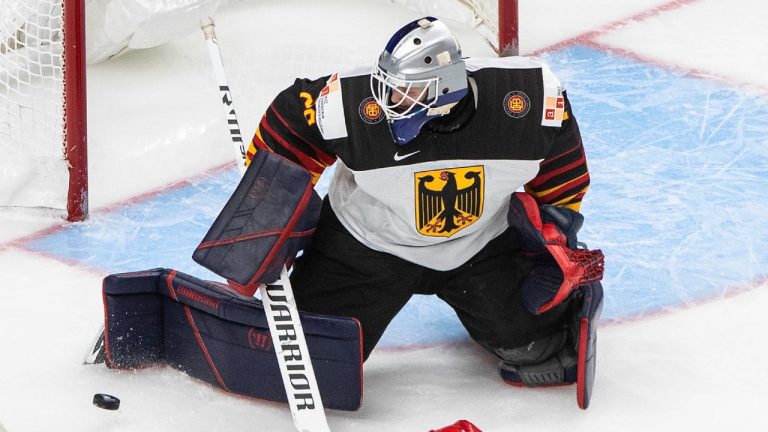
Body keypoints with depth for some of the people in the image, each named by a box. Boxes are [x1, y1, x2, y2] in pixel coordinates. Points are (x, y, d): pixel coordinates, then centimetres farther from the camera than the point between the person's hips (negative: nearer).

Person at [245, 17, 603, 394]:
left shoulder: (528, 97, -29)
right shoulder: (353, 104, -33)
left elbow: (559, 158, -7)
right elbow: (288, 126, -14)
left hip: (480, 243, 1)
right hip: (369, 244, -1)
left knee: (535, 344, -2)